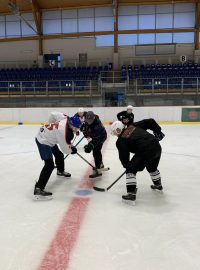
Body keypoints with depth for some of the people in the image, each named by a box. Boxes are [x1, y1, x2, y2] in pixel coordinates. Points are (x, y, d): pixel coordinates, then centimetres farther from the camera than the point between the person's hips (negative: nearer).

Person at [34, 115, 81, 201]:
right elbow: (65, 148, -24)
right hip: (43, 141, -10)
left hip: (47, 137, 10)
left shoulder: (67, 119, -12)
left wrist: (51, 125, 19)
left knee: (59, 154, 26)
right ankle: (38, 189, -21)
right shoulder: (63, 131, -35)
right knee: (49, 164, -20)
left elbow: (54, 115, 5)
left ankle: (60, 171, 55)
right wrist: (72, 150, -3)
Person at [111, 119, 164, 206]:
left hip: (145, 151, -8)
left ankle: (131, 194, -2)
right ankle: (158, 185, 55)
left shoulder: (120, 141, 3)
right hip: (157, 146, 8)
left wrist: (126, 165, 23)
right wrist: (158, 131, 25)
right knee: (152, 167, 33)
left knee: (131, 170, 4)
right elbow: (150, 122, 15)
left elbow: (123, 156, 5)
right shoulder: (133, 126, 17)